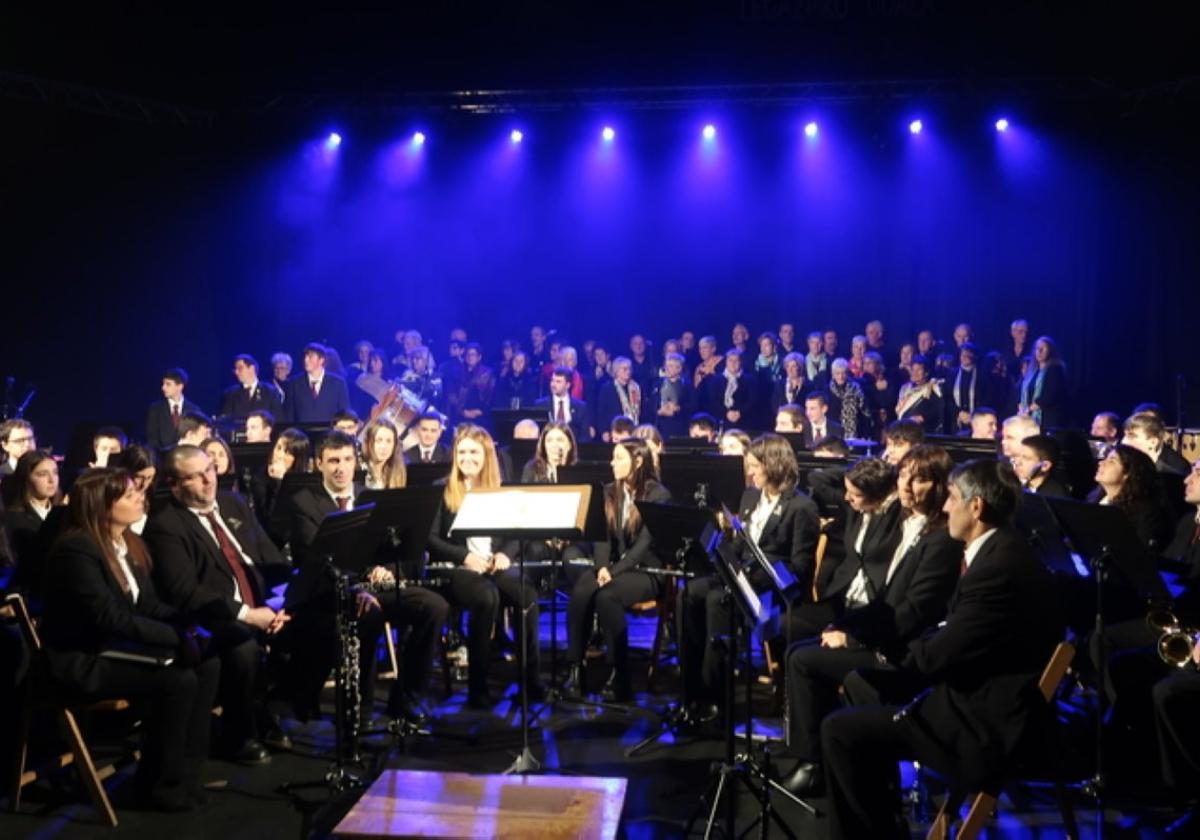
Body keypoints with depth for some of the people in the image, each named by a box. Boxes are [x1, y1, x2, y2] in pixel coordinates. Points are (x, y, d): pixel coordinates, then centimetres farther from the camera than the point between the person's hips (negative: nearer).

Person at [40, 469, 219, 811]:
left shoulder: (130, 543, 7)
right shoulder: (76, 550, -21)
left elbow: (148, 605, 9)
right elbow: (111, 618, -26)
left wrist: (190, 625, -10)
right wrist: (179, 637, -24)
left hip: (116, 647, 9)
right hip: (82, 661, -9)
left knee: (207, 664, -9)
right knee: (179, 681, -24)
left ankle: (187, 769, 1)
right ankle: (161, 783, -6)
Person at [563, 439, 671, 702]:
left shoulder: (658, 495, -7)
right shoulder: (609, 492, 11)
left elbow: (645, 542, -15)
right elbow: (602, 535, 4)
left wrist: (615, 571, -23)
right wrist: (602, 566, -15)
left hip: (646, 570, -5)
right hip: (613, 566, 5)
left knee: (607, 596, -34)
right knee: (580, 593, -27)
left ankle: (619, 673, -24)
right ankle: (575, 668, -22)